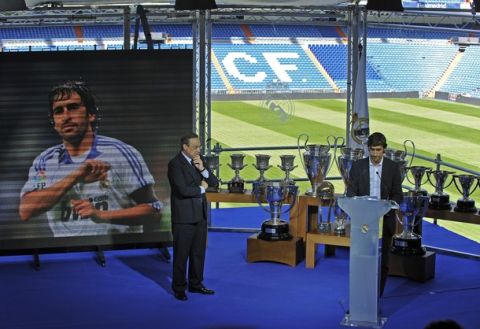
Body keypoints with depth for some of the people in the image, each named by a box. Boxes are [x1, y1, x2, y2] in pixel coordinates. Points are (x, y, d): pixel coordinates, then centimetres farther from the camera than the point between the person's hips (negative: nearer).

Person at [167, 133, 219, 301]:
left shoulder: (197, 161, 10)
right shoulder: (175, 164, -14)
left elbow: (214, 182, 7)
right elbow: (183, 190, -24)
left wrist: (202, 169, -10)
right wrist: (201, 188, -7)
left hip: (200, 215, 7)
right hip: (184, 217, -7)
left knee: (198, 252, 14)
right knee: (181, 253, 1)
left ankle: (195, 284, 25)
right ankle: (179, 288, 11)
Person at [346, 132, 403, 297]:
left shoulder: (393, 167, 0)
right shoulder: (358, 166, 1)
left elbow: (397, 195, 2)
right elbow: (351, 192, 0)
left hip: (385, 220, 0)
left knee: (383, 260, 4)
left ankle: (377, 295, 13)